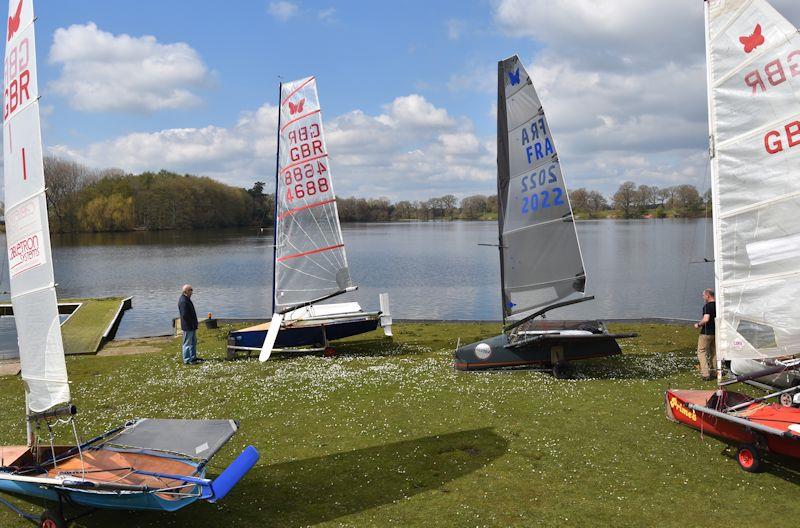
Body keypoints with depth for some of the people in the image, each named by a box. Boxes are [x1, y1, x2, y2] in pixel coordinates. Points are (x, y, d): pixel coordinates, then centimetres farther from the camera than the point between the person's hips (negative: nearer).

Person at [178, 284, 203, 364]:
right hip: (187, 326, -11)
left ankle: (193, 357, 30)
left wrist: (194, 324, 18)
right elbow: (184, 315, -27)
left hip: (192, 326, 11)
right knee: (187, 343, -1)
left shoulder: (187, 299, 12)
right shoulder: (183, 301, -22)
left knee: (194, 342, 19)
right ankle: (186, 360, 6)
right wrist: (191, 324, -19)